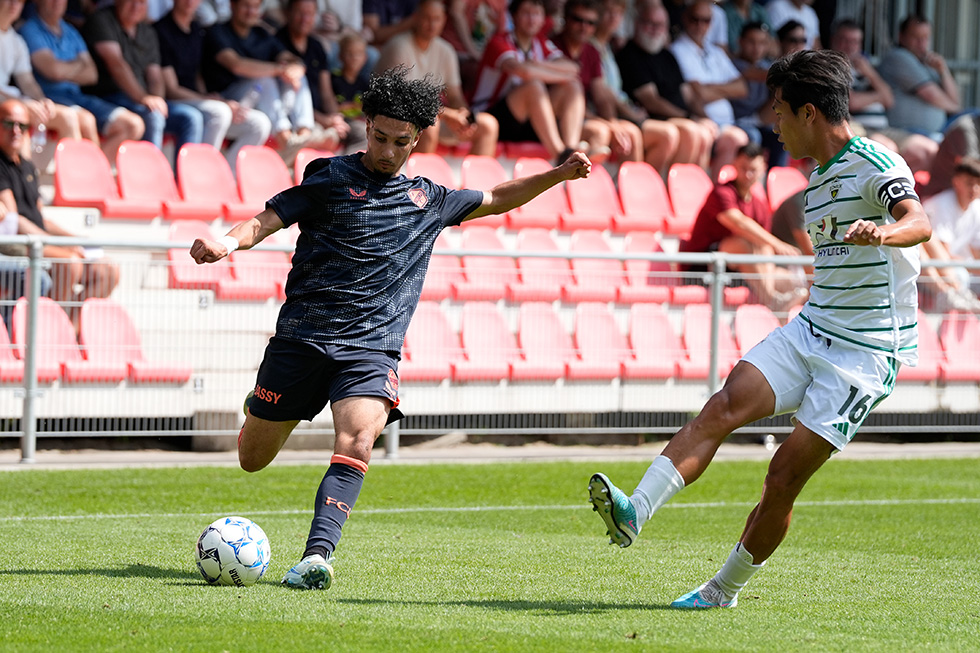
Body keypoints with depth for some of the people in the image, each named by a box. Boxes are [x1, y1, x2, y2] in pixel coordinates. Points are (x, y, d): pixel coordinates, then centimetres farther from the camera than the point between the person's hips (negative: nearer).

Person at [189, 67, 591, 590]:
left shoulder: (427, 200, 16)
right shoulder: (331, 177, 2)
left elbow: (496, 200, 31)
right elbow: (269, 219, -4)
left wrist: (559, 175, 19)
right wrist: (228, 242, -25)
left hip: (371, 346, 1)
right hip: (302, 335, -1)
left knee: (356, 444, -27)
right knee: (252, 459, 7)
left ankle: (317, 554, -35)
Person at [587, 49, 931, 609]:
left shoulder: (877, 165, -12)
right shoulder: (820, 177, 16)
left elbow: (919, 222, -33)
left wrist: (883, 232, -53)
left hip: (866, 352, -7)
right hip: (808, 331, 7)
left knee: (786, 474, -8)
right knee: (721, 409, -16)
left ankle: (725, 589, 6)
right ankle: (635, 511, -29)